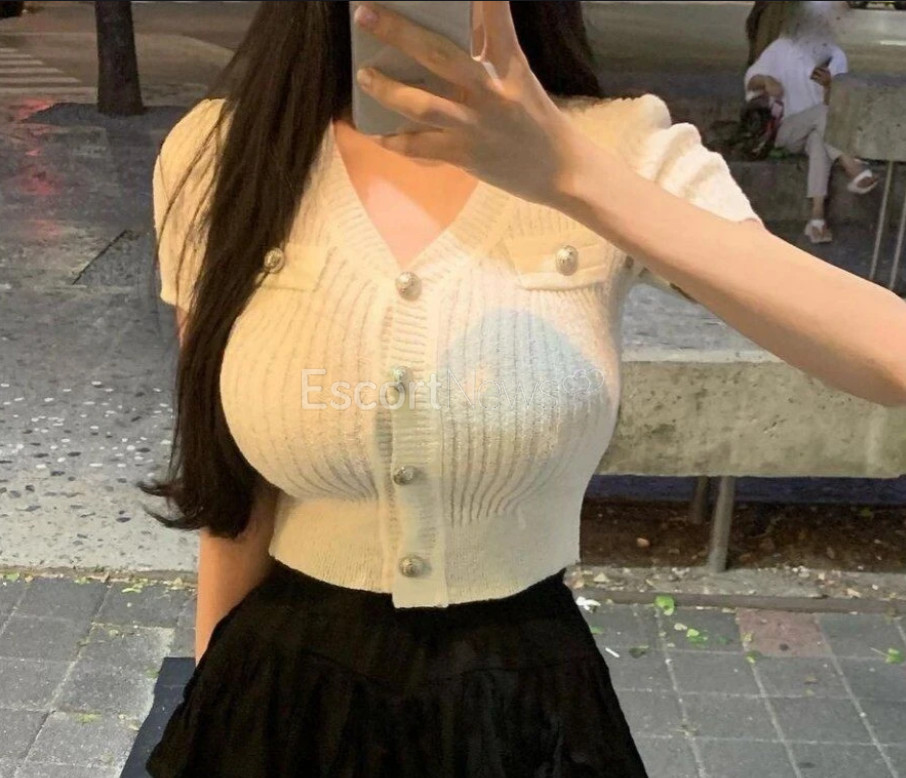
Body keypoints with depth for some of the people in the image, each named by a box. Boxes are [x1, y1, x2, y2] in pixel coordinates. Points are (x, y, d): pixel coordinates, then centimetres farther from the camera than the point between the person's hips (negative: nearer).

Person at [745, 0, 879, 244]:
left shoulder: (835, 56, 5)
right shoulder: (781, 50, 1)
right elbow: (750, 78, 4)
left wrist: (828, 85, -22)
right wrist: (766, 80, -18)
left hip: (818, 130, 1)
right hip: (788, 130, -1)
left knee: (819, 139, -36)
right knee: (822, 112, -32)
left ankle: (818, 215, -49)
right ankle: (852, 166, -43)